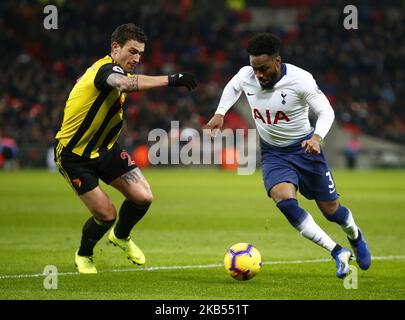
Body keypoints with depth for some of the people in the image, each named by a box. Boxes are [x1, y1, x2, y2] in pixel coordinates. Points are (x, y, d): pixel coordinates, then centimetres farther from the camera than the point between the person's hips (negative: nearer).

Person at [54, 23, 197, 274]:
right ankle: (84, 255, 21)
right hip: (74, 156, -8)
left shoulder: (114, 71, 4)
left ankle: (121, 236, 26)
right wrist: (171, 80, -57)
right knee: (107, 214, -11)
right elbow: (126, 83, -50)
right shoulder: (106, 69, -26)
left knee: (143, 197, -6)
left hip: (104, 149, 8)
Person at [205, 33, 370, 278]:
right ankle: (338, 253, -17)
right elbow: (232, 88, 13)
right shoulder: (246, 76, -12)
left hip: (304, 148, -2)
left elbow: (326, 111, -18)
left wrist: (317, 138, -36)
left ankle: (355, 236, 44)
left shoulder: (300, 79, -23)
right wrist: (220, 113, 2)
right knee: (284, 200, -27)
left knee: (330, 209, 5)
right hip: (273, 154, 2)